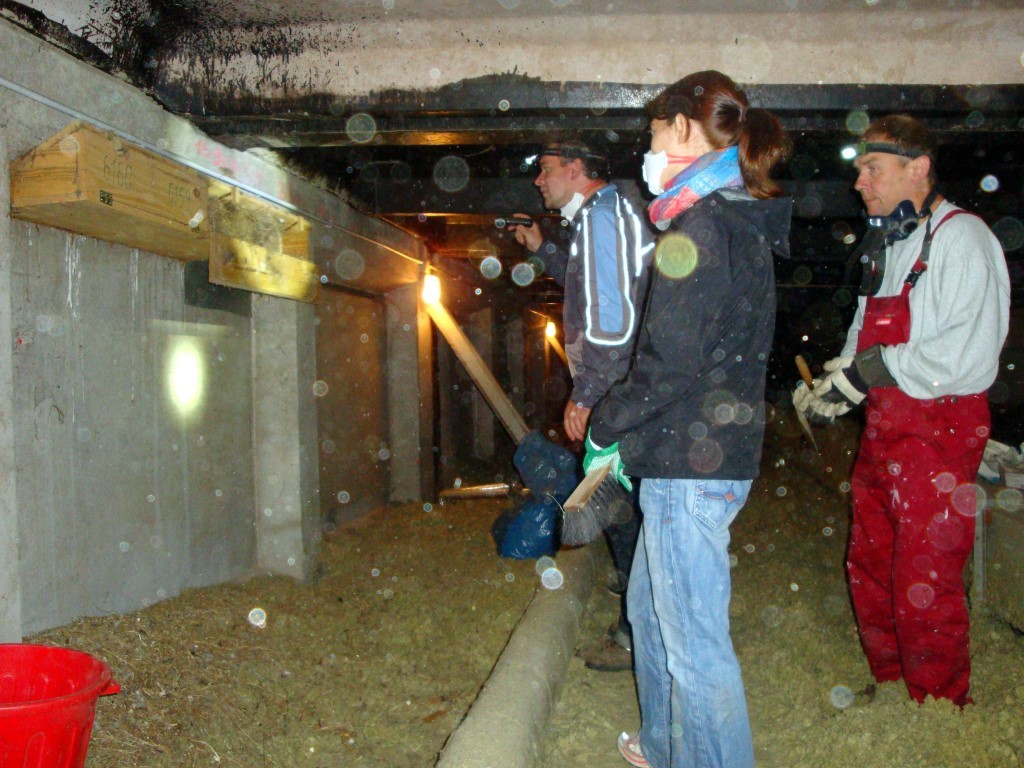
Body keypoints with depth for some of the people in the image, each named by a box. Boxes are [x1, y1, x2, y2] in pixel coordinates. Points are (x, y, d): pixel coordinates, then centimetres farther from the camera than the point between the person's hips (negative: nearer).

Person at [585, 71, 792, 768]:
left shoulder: (698, 229, -17)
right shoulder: (745, 226, 14)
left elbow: (670, 366, -22)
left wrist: (606, 427, -4)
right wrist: (630, 446, 16)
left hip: (691, 466, -11)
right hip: (724, 452, 11)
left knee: (694, 644, 1)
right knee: (650, 607, 24)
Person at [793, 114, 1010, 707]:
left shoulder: (962, 238, -11)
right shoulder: (890, 247, 17)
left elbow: (971, 355, -21)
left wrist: (875, 368, -18)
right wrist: (830, 383, 2)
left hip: (939, 431, -8)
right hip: (883, 433, 9)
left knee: (924, 589, -2)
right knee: (870, 571, 15)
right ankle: (894, 694, 33)